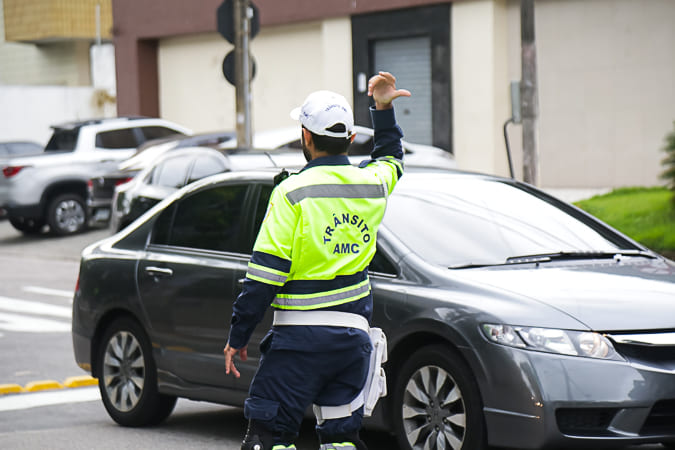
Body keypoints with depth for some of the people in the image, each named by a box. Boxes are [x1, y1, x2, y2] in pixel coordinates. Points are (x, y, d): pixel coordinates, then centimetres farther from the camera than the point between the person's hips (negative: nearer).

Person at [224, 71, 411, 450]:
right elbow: (392, 159, 36)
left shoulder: (293, 192, -8)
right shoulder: (373, 184, 7)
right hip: (355, 336, 5)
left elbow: (265, 274, -11)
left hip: (301, 336, -5)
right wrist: (384, 109, 35)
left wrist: (237, 337, -5)